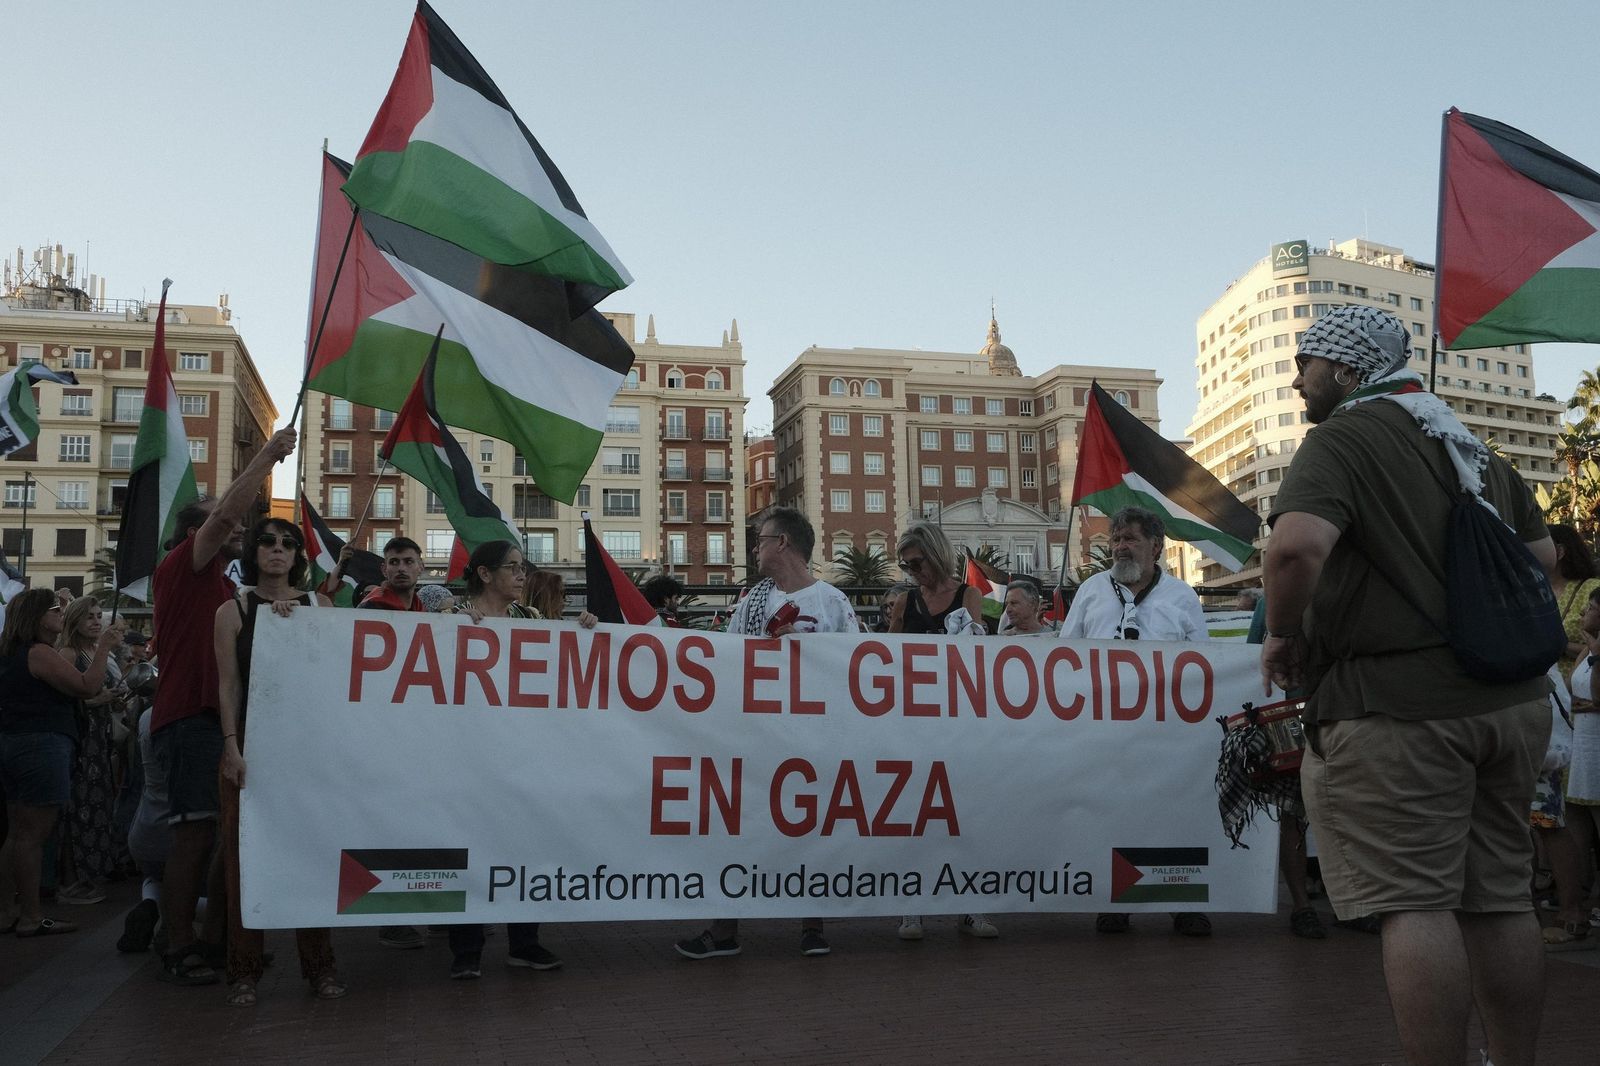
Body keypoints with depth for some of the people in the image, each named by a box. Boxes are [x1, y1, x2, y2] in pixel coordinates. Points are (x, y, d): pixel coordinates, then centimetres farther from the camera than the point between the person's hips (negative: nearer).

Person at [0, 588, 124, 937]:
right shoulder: (39, 653, -14)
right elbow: (87, 687, -16)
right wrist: (102, 648, -7)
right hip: (41, 746, -10)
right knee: (33, 835, -6)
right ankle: (31, 917, -2)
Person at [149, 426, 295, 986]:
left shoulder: (222, 586, 23)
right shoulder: (181, 567, -1)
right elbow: (226, 514, -15)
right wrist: (268, 455, -11)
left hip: (224, 719, 9)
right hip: (190, 718, -8)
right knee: (196, 832, -10)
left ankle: (214, 940, 14)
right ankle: (178, 950, -3)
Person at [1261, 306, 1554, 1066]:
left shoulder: (1344, 435, -7)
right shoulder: (1472, 447, 18)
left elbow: (1297, 546, -25)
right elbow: (1542, 555, 24)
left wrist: (1283, 633, -9)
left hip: (1397, 701, -8)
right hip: (1512, 696, 8)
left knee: (1414, 903, -4)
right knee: (1500, 900, 13)